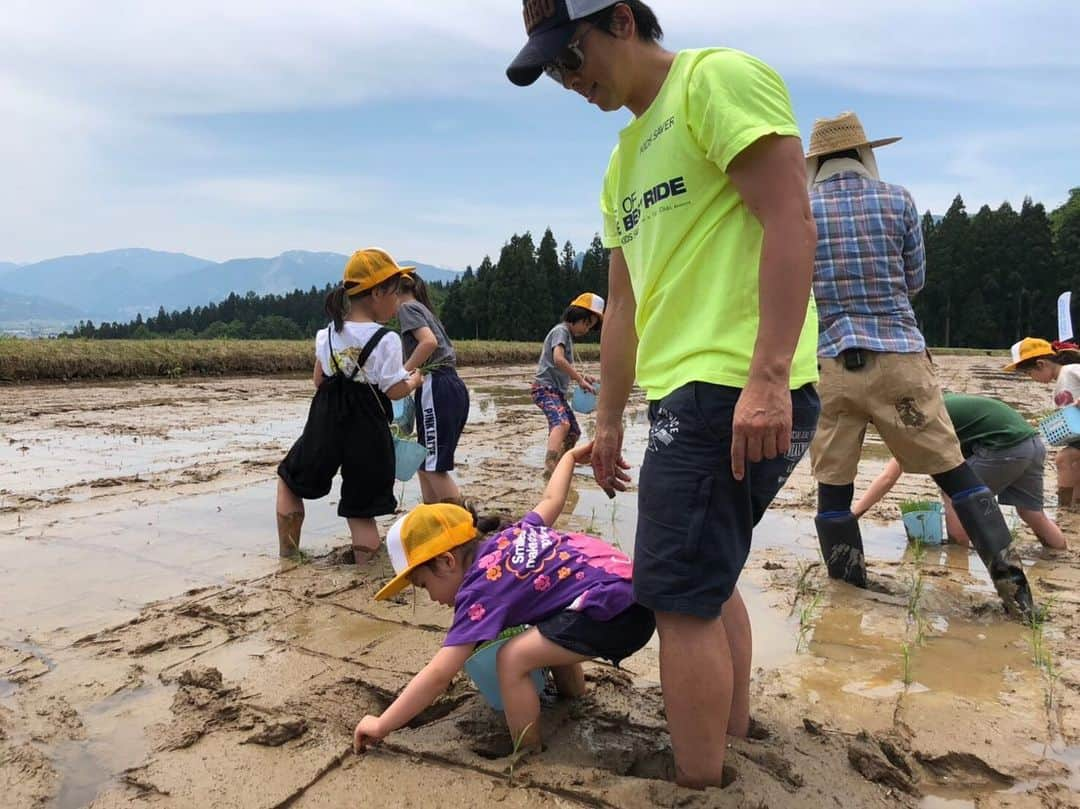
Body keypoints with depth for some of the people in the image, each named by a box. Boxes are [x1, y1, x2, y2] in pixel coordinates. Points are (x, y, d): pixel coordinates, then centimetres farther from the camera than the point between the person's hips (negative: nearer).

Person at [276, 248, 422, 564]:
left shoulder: (329, 333, 3)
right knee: (361, 504, 8)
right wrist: (414, 380, 8)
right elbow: (395, 391, -11)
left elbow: (319, 380, 11)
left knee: (291, 476, 26)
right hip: (367, 427, -3)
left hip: (327, 420, 4)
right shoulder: (386, 340, -12)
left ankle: (288, 549, 29)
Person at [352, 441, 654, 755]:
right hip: (631, 587, 11)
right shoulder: (509, 536, 13)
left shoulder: (481, 589, -10)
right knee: (549, 635, 33)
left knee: (513, 658, -12)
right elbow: (551, 501, 30)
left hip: (615, 611, -11)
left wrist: (381, 725, -5)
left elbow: (438, 675, -14)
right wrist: (569, 456, 49)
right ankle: (575, 702, 49)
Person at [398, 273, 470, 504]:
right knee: (425, 464, 15)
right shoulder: (425, 310, 26)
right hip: (454, 387, 9)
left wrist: (402, 373, -13)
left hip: (436, 388, -9)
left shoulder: (408, 307, 0)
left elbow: (429, 342, -18)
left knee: (434, 467, -7)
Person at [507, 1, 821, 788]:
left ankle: (700, 783, 10)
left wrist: (766, 379, -24)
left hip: (735, 393, -10)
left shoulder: (718, 78, -4)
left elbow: (791, 224, -16)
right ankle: (735, 745, 35)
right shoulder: (626, 161, 22)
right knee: (709, 577, 19)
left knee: (680, 597, -5)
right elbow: (625, 304, 21)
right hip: (690, 394, 10)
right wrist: (609, 421, 21)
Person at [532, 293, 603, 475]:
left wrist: (582, 376, 5)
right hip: (545, 387, -10)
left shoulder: (569, 336, 21)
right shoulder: (561, 331, -8)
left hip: (557, 391, 10)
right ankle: (550, 465, -47)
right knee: (562, 423, -32)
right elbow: (558, 359, -25)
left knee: (574, 432, 13)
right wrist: (580, 380, -20)